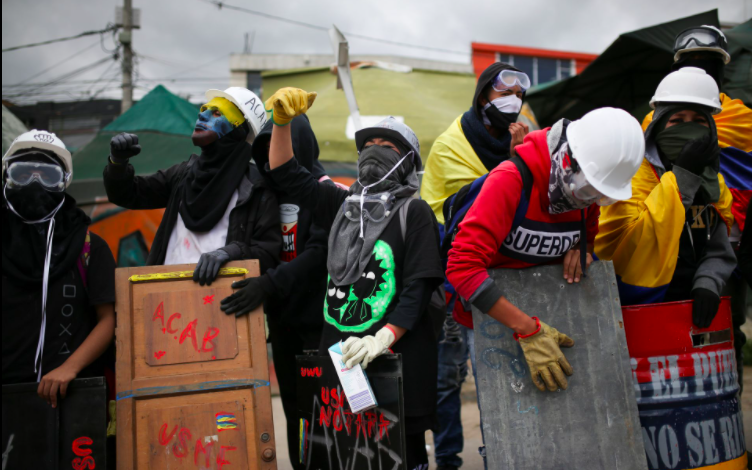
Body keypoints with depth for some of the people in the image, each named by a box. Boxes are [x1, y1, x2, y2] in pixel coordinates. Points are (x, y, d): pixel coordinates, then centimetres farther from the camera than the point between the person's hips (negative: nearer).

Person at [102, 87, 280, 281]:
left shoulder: (256, 186, 0)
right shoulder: (185, 173, 16)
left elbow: (269, 250, -7)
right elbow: (129, 194, 20)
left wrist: (228, 252, -24)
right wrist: (118, 162, 1)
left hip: (216, 286, -4)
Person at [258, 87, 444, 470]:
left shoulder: (413, 212, -3)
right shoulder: (342, 204, 14)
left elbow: (418, 288, -10)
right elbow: (286, 174, 17)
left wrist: (381, 340, -21)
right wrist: (282, 121, 3)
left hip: (397, 355, -5)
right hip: (339, 351, 5)